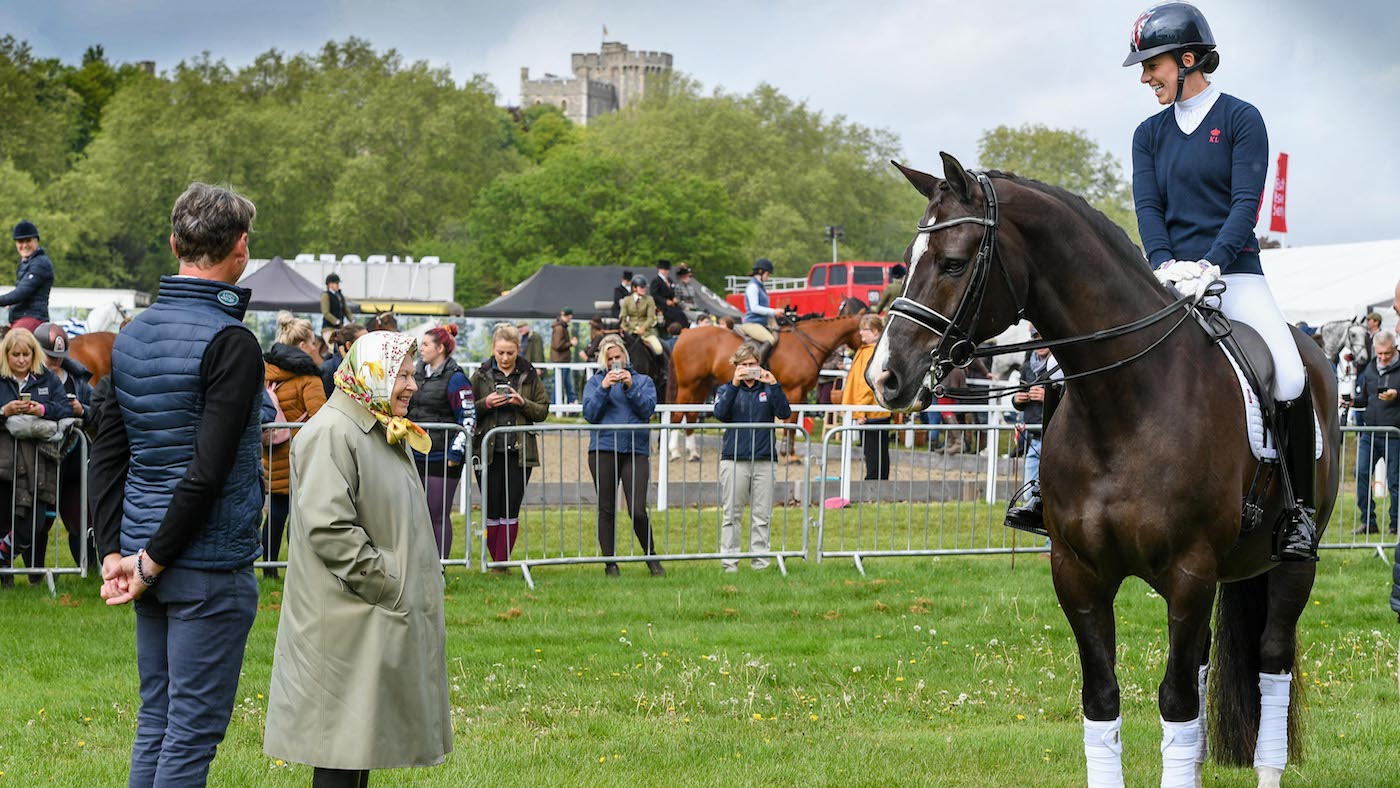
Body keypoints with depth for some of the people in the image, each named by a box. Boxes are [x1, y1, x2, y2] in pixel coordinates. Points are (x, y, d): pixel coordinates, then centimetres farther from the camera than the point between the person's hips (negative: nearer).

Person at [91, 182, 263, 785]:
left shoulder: (131, 337, 10)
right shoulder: (230, 344, -15)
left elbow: (107, 455, 10)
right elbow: (207, 470, -21)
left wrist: (114, 550, 7)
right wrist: (153, 561, -14)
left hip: (154, 571, 8)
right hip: (211, 566, -8)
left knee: (154, 722, 13)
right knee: (192, 732, -4)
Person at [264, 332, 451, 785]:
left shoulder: (382, 434, 16)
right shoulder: (331, 434, -17)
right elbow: (327, 527, -25)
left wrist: (411, 589, 16)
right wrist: (386, 586, -20)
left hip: (382, 619, 10)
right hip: (348, 622, -10)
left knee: (365, 738, 13)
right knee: (342, 744, -6)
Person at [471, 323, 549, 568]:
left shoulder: (530, 376, 6)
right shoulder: (481, 375, 5)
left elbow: (543, 411, 5)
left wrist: (522, 403, -12)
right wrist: (486, 403, -13)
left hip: (519, 453, 0)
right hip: (487, 452, 0)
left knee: (510, 511, -3)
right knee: (492, 511, 1)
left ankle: (502, 563, 2)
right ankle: (497, 563, 10)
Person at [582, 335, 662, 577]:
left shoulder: (643, 381, 14)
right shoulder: (594, 382, 13)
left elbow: (648, 409, 0)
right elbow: (590, 413, 1)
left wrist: (630, 387, -10)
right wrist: (604, 388, -10)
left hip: (636, 450, -1)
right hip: (603, 450, 1)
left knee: (637, 511, -8)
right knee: (606, 510, 3)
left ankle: (651, 556, 12)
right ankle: (610, 563, 11)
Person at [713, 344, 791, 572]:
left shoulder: (767, 390, 11)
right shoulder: (727, 390, 10)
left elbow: (784, 413, -4)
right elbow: (720, 413, -10)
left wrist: (774, 385, -13)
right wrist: (734, 385, -16)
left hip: (765, 460, 1)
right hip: (734, 460, -1)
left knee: (762, 516, 1)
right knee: (732, 515, -1)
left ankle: (760, 560, 5)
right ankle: (729, 562, 1)